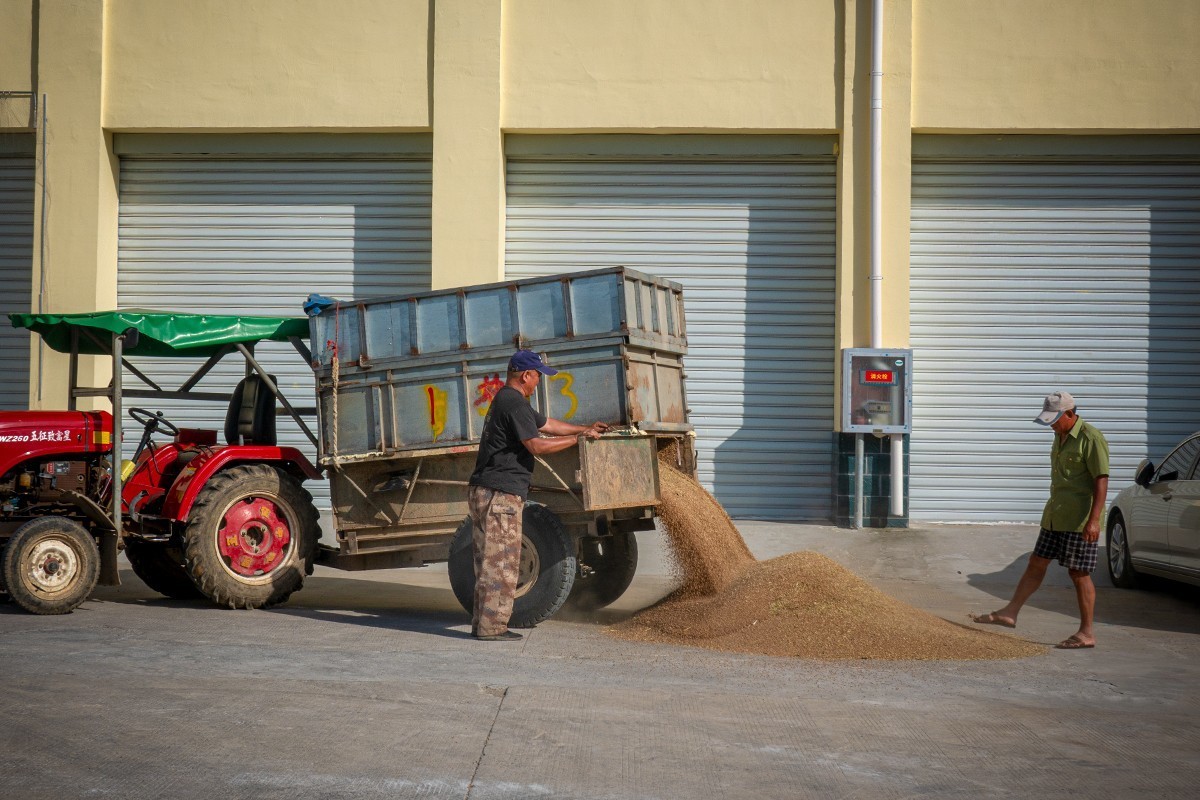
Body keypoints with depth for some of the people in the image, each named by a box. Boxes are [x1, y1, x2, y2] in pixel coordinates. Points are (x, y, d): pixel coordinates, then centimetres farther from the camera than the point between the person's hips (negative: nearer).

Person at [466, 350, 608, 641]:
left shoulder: (507, 400, 21)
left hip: (483, 491, 11)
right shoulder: (514, 403, -13)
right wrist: (579, 438, -11)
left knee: (489, 560, 13)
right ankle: (491, 626, -6)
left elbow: (547, 425, 28)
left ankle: (483, 623, 17)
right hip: (500, 494, -11)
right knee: (500, 562, -7)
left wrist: (586, 427, 26)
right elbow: (537, 445, -18)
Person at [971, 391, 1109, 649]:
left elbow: (1101, 481, -18)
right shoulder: (1060, 437, 13)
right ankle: (1009, 613, 13)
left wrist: (1094, 520, -24)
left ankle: (1086, 633, 5)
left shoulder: (1091, 439, -14)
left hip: (1080, 521, -8)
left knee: (1079, 574, -3)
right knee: (1036, 563, 9)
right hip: (1055, 518, 8)